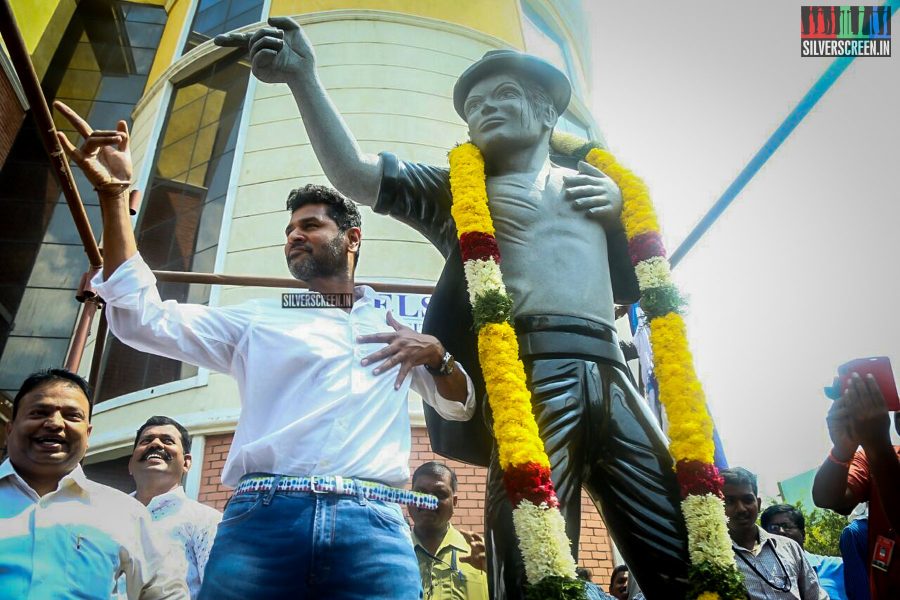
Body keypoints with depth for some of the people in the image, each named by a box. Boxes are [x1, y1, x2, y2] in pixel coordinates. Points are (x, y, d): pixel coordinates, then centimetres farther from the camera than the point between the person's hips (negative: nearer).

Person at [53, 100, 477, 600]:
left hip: (372, 524, 0)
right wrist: (114, 194, 3)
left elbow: (460, 407, 23)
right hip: (263, 517, 0)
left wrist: (437, 353, 2)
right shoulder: (257, 320, 20)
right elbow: (144, 317, 10)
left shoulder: (398, 330, 22)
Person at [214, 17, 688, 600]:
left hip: (611, 375, 4)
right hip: (530, 374, -3)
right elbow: (357, 174, 5)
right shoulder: (458, 188, 19)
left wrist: (620, 200, 12)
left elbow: (644, 275, 29)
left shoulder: (593, 184, 28)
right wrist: (304, 78, -5)